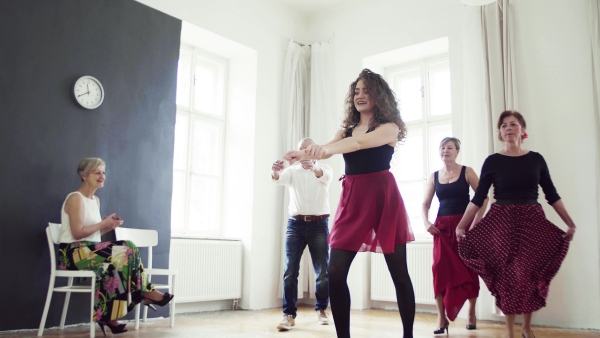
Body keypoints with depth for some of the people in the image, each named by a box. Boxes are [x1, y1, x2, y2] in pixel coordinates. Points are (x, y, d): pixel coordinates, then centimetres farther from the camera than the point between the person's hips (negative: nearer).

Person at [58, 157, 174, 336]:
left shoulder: (95, 200, 17)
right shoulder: (75, 198, -10)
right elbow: (77, 233, -17)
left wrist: (109, 226, -4)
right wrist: (104, 223, -12)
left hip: (89, 250, 8)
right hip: (74, 252, -8)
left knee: (128, 249, -14)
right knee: (122, 254, -24)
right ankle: (143, 293, -8)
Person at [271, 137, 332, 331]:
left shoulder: (325, 169, 6)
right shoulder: (292, 170, 9)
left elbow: (325, 177, -19)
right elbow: (280, 179, -13)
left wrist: (313, 168, -43)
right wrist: (275, 171, -38)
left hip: (319, 224, -1)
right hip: (295, 224, 1)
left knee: (323, 271, 4)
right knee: (290, 270, -7)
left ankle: (321, 310, 22)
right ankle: (289, 315, -2)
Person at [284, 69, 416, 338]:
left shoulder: (390, 127, 0)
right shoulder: (346, 129, 16)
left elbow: (360, 142, -20)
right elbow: (326, 150, -2)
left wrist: (323, 149, -35)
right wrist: (301, 155, -24)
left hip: (382, 197, -4)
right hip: (352, 200, 5)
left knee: (399, 273, 5)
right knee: (335, 273, -4)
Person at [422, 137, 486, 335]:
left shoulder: (466, 172, 0)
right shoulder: (434, 176, 9)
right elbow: (425, 203, 10)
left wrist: (476, 222, -13)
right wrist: (426, 222, -6)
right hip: (442, 227, 2)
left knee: (468, 269, 4)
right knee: (441, 269, -5)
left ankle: (471, 314, 20)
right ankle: (441, 318, 1)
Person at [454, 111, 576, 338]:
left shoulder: (536, 159, 5)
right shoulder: (493, 161, -1)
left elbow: (552, 195, 8)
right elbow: (478, 197, -3)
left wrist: (570, 223, 3)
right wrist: (461, 225, -10)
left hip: (532, 221, 2)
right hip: (502, 222, -2)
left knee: (531, 275, 6)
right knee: (507, 275, 2)